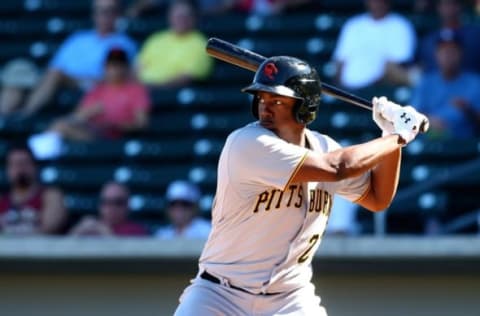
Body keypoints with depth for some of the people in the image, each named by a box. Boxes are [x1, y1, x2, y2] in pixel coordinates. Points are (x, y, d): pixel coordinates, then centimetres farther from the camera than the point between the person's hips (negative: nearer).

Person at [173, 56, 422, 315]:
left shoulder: (321, 147, 2)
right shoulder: (248, 145, -20)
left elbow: (377, 198, 14)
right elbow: (335, 168, -27)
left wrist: (391, 135, 0)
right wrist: (398, 137, -15)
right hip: (221, 295, -5)